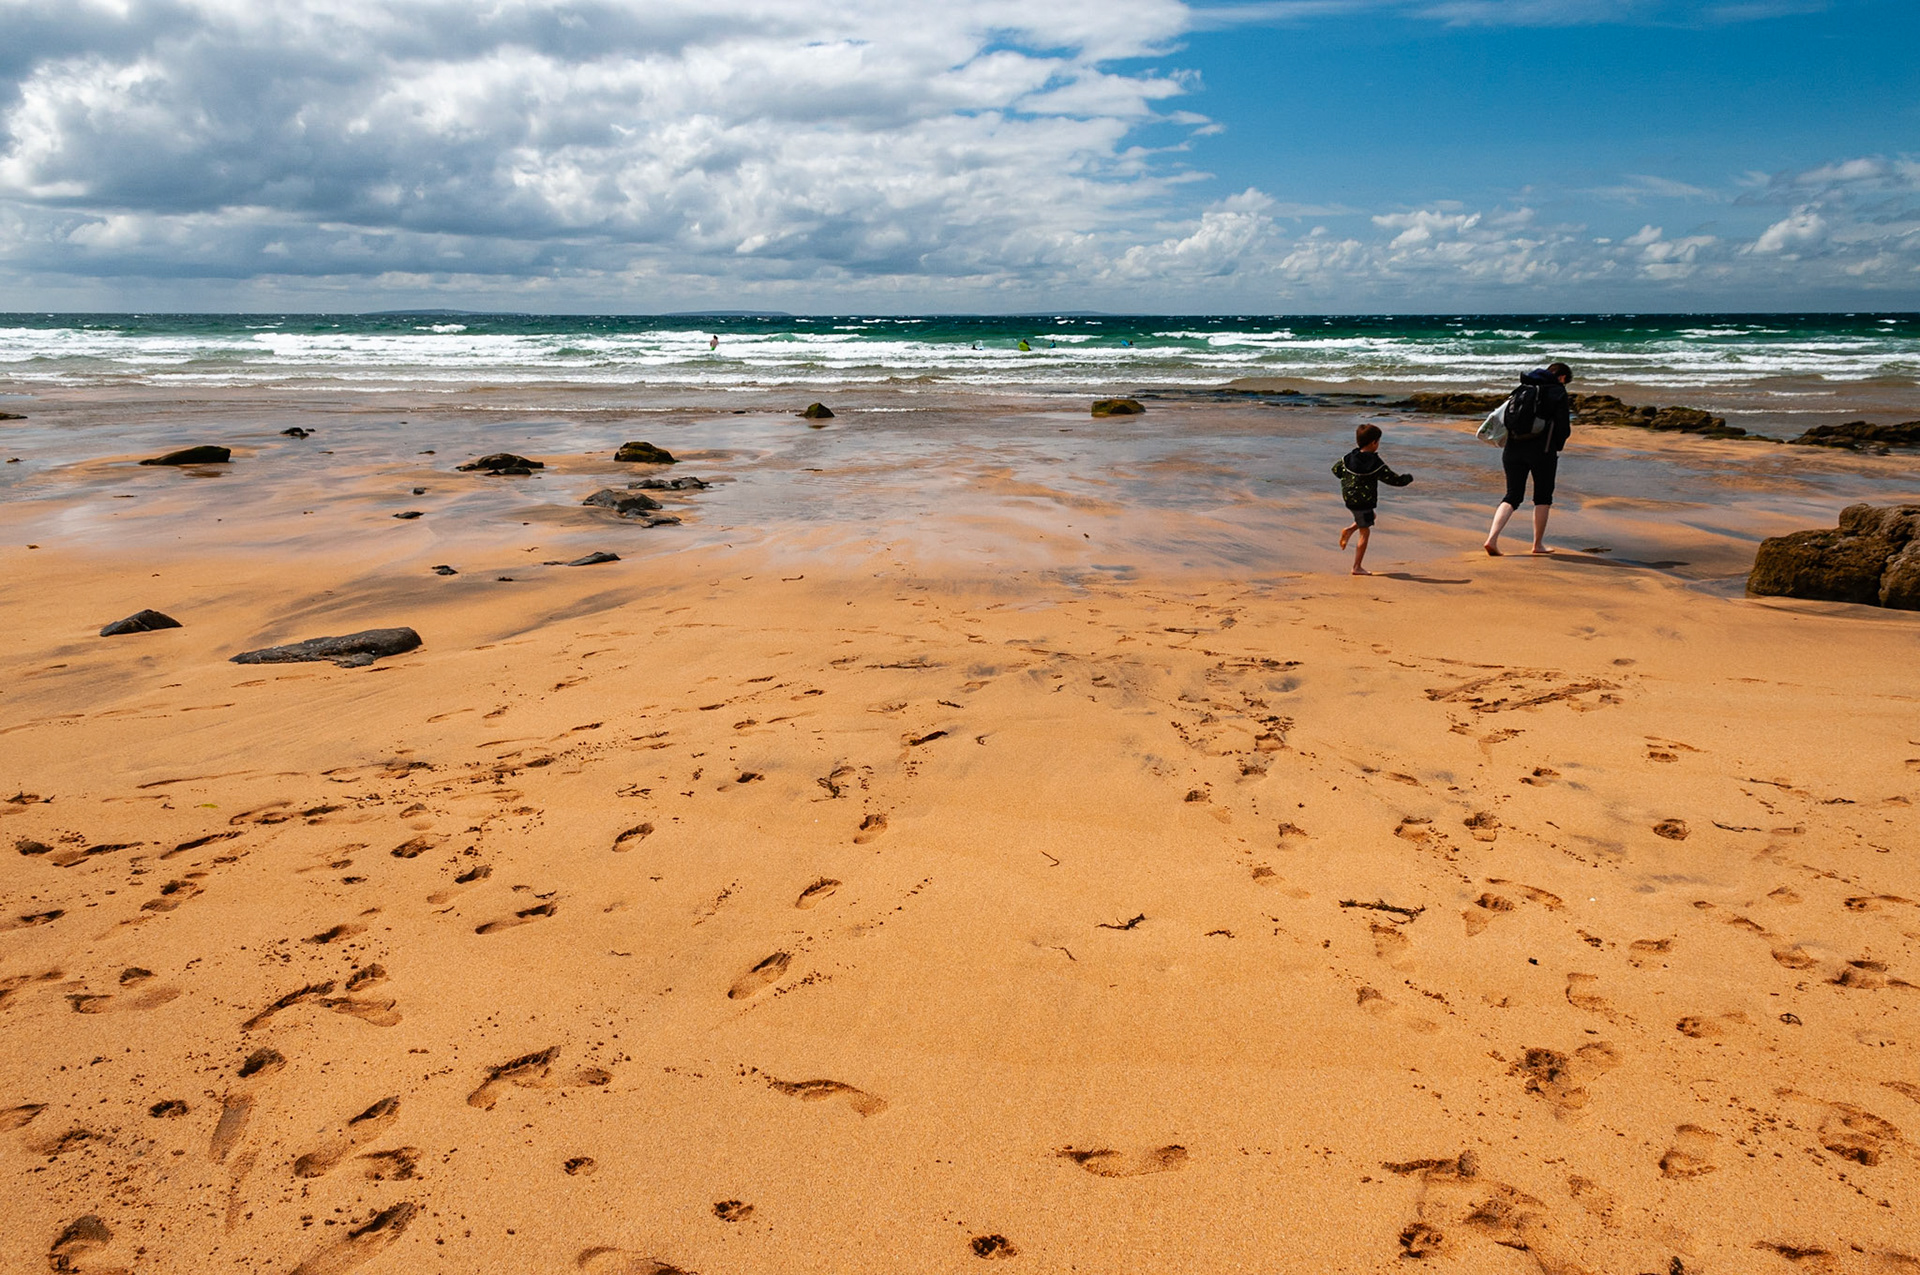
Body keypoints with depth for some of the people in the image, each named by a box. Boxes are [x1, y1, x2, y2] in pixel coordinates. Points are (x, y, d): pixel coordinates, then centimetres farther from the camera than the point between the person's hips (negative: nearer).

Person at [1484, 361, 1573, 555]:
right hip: (1542, 450, -5)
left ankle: (1492, 538, -10)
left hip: (1513, 449, 5)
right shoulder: (1557, 392, -2)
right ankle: (1538, 544, 16)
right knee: (1543, 496, 11)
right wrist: (1556, 447, 11)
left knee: (1512, 496, 8)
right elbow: (1563, 427, -5)